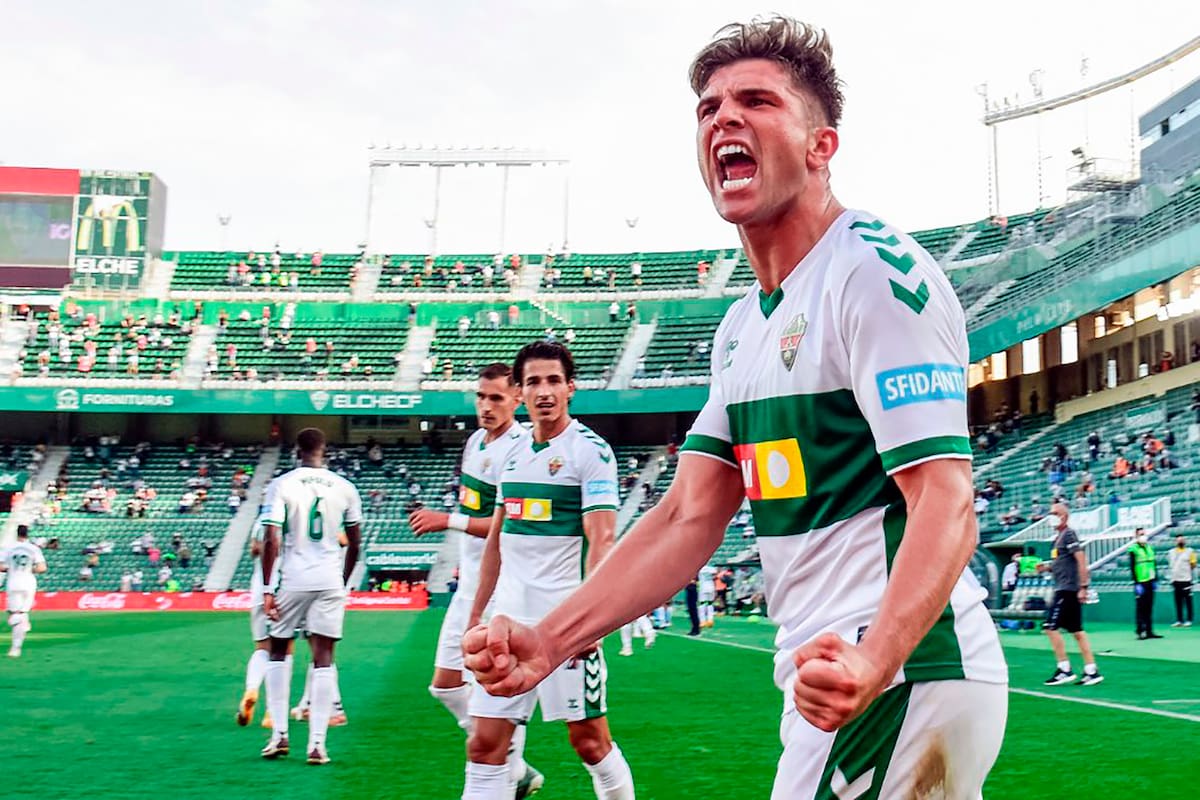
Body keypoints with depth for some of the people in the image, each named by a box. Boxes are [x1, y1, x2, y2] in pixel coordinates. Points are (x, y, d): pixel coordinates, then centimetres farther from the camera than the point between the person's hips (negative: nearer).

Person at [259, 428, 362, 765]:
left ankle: (279, 733, 14)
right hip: (330, 580, 1)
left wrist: (267, 588, -5)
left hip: (292, 579, -1)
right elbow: (354, 544, 9)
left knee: (278, 651, 17)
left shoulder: (282, 485, -3)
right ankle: (317, 743, -1)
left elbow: (271, 541, -10)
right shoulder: (344, 488, 4)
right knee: (323, 658, 3)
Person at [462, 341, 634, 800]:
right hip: (509, 619, 6)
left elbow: (602, 539, -14)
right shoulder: (515, 455, 14)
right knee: (484, 742, 3)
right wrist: (476, 616, 17)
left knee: (589, 739, 3)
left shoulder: (590, 449, -6)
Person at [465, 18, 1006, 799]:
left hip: (902, 680, -8)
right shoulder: (743, 325, 12)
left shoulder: (876, 272, -14)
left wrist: (875, 662, -39)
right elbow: (690, 517, 7)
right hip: (836, 677, 8)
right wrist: (547, 642, -3)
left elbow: (945, 505, -22)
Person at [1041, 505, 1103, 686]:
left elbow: (1081, 560, -18)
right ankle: (1091, 671, 10)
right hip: (1064, 589, 10)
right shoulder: (1059, 536, 18)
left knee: (1050, 627, -8)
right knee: (1077, 631, 9)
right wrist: (1047, 568, 11)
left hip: (1068, 589, -10)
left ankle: (1064, 670, -4)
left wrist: (1083, 587, -22)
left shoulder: (1068, 534, -10)